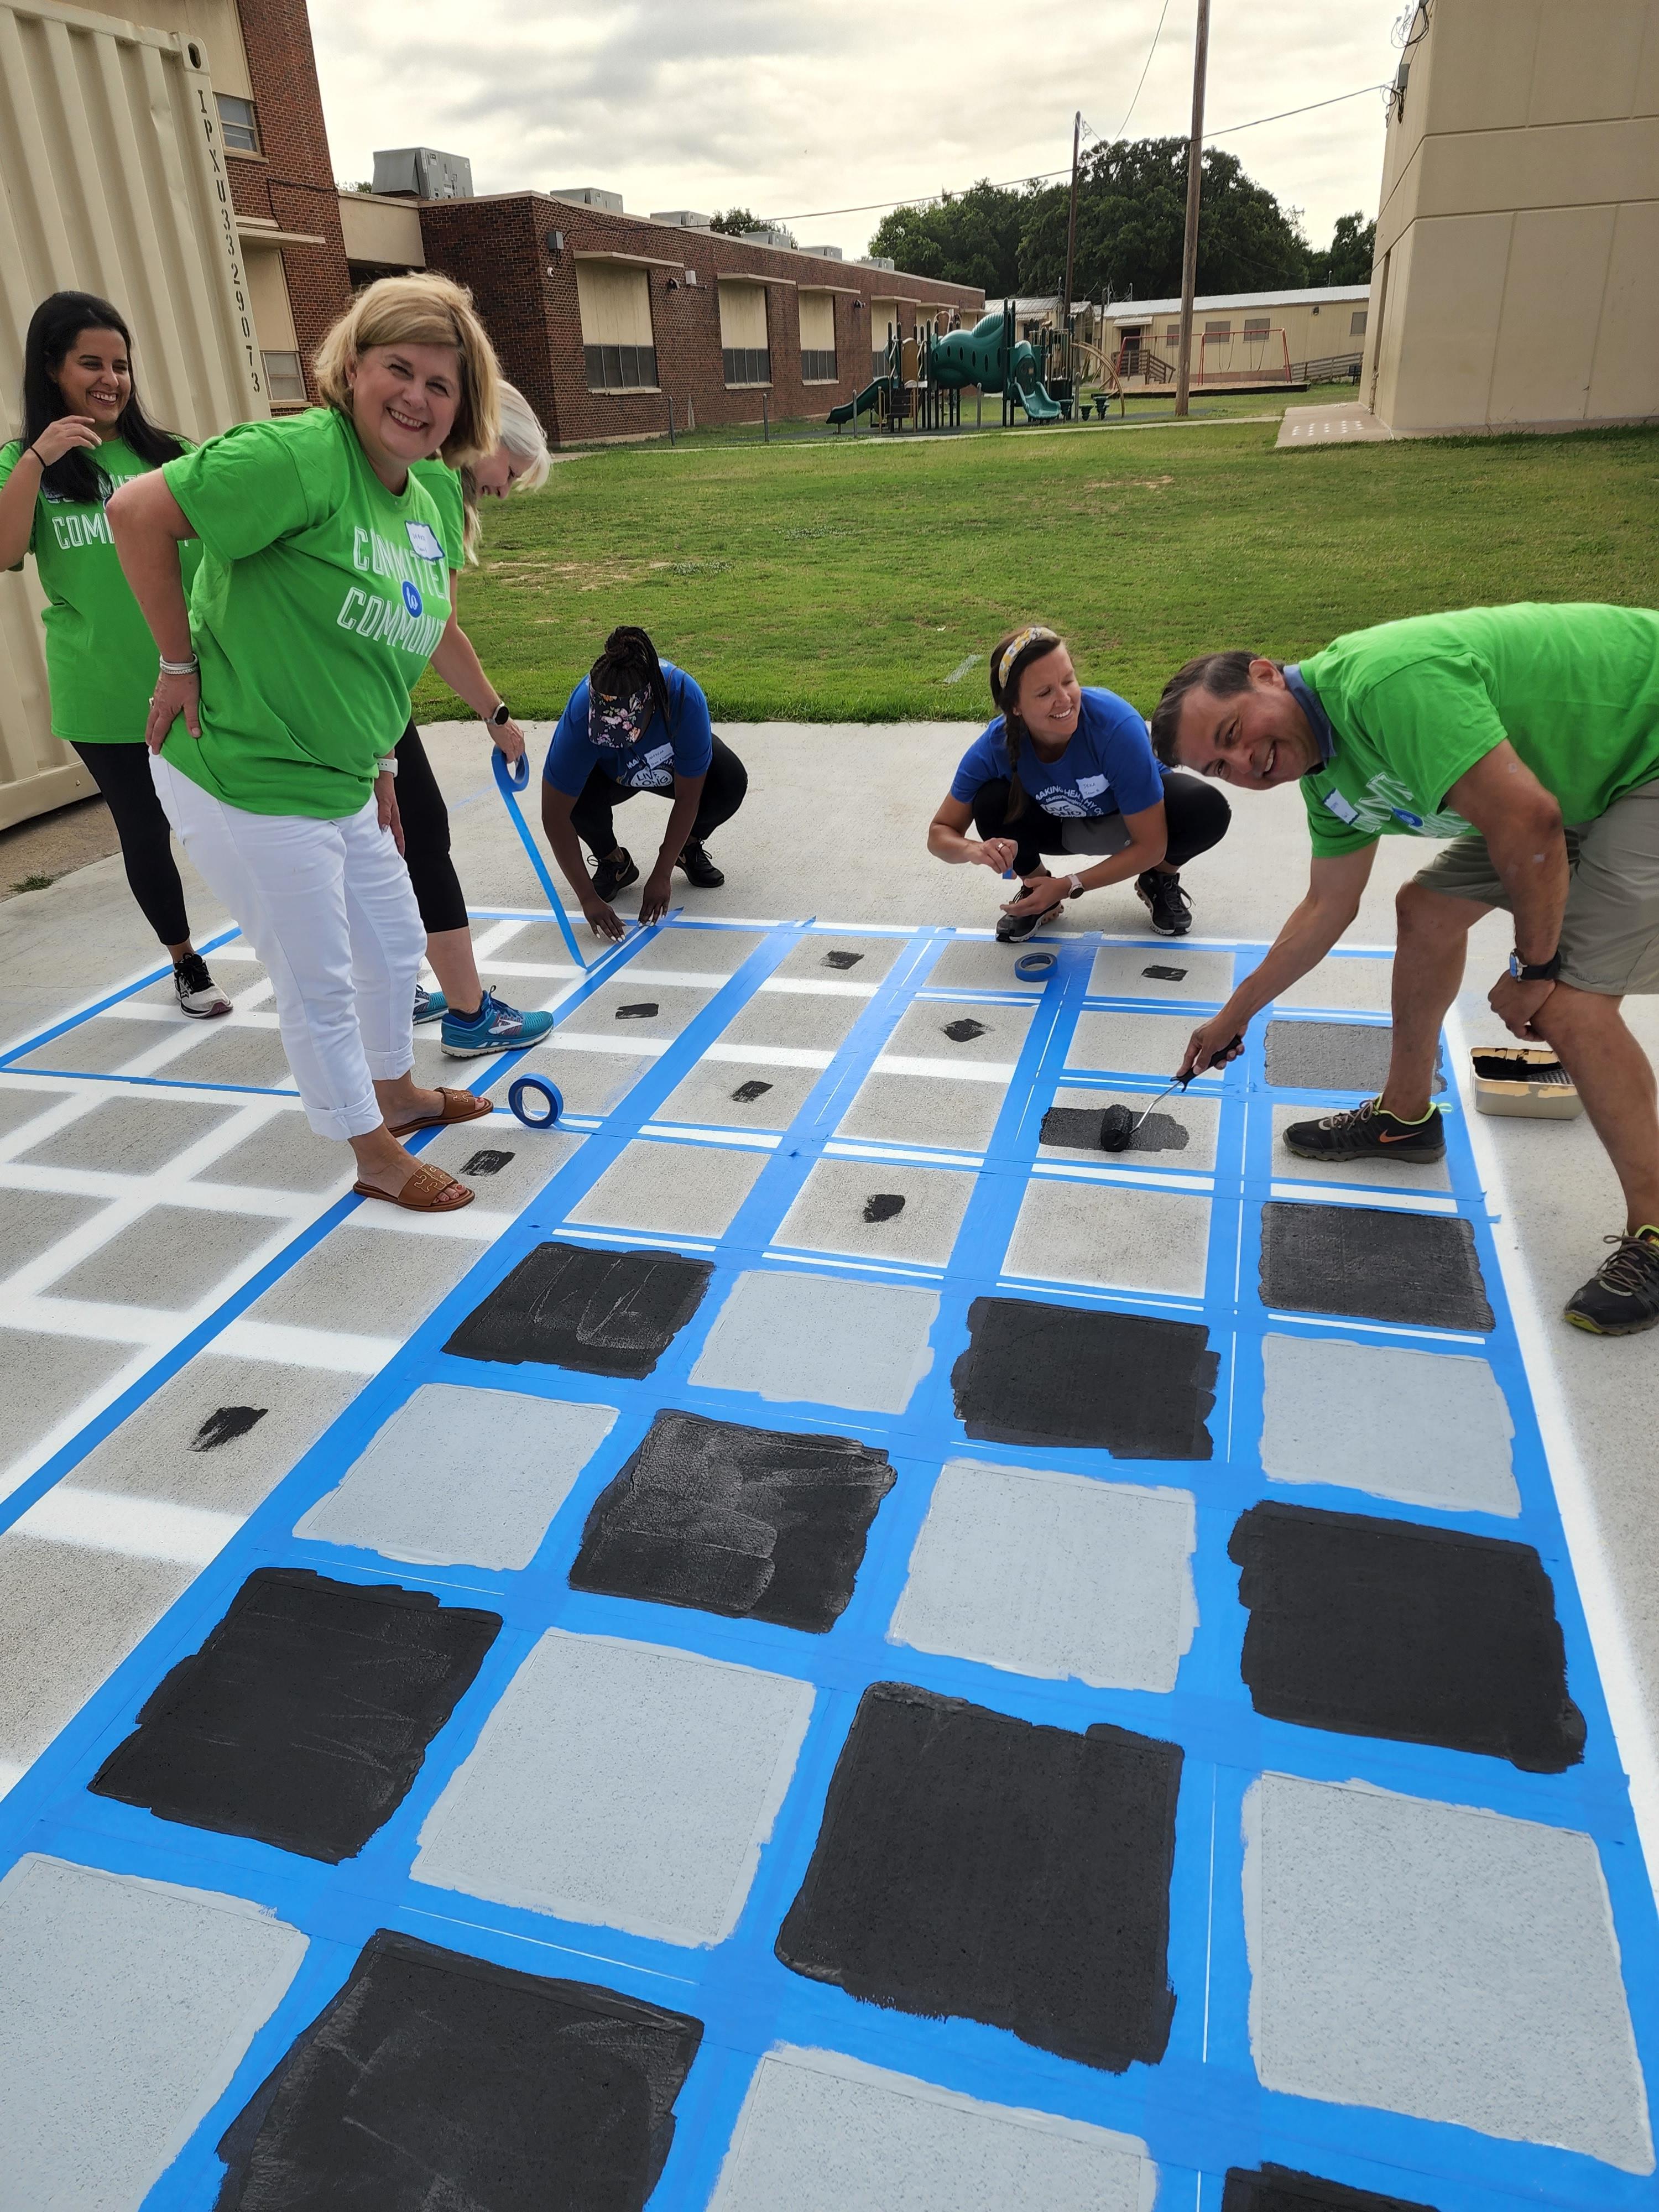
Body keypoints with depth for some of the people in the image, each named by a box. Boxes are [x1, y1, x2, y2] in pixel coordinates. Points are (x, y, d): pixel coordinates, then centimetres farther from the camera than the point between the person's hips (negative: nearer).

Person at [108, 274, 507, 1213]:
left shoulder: (420, 506, 8)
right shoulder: (303, 454, -19)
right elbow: (139, 510, -24)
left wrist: (378, 762, 18)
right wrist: (183, 662, -17)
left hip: (340, 785, 9)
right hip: (246, 786, -9)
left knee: (396, 942, 22)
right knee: (321, 986, 4)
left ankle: (396, 1093, 47)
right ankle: (379, 1159, 23)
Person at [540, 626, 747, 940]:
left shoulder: (685, 698, -41)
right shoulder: (580, 717, -40)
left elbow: (687, 797, -30)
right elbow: (554, 816, -34)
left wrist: (661, 876, -28)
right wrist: (588, 898, -36)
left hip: (675, 762, 0)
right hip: (612, 771, 0)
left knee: (731, 783, -30)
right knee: (577, 795, -34)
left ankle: (689, 848, 2)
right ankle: (613, 862, -1)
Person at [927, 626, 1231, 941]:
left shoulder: (1117, 726, -38)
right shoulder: (994, 746, -29)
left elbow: (1150, 846, -30)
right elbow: (939, 834, -18)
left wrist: (1069, 886, -34)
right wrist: (973, 849, -42)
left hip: (1136, 815, -1)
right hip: (1061, 824, 2)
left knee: (1207, 810, -33)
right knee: (990, 803, -28)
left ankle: (1161, 880, 0)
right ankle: (1035, 885, 2)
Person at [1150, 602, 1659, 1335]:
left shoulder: (1386, 682, -31)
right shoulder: (1326, 776, 0)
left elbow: (1528, 822, -33)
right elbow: (1326, 910, 13)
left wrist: (1532, 967, -18)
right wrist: (1231, 1019, 20)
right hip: (1580, 773, 9)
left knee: (1569, 1000, -17)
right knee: (1427, 911, 11)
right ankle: (1405, 1116, 30)